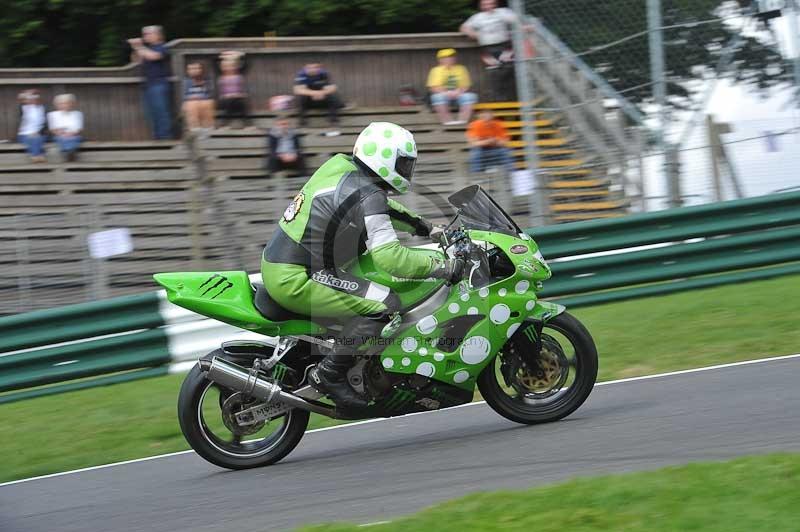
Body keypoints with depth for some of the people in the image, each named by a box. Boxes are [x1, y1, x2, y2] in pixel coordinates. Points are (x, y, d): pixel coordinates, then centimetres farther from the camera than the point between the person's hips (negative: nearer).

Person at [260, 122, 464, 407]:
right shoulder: (365, 196, -18)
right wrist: (444, 267, -19)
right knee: (385, 304, -16)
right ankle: (329, 374, -13)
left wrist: (421, 226, 27)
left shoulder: (340, 165, 10)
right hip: (295, 281, -10)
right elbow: (388, 256, -26)